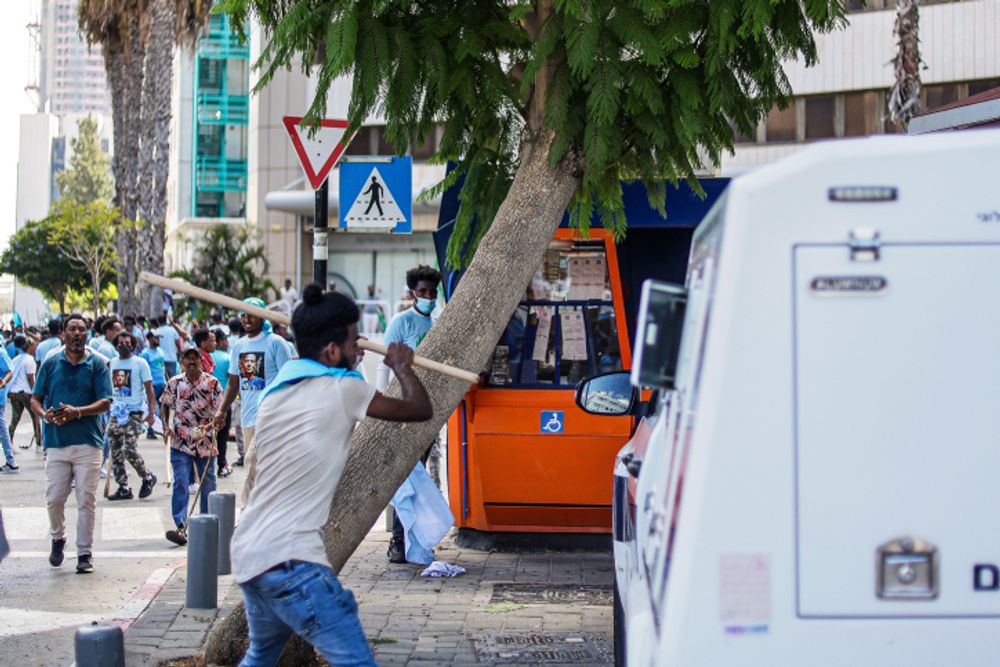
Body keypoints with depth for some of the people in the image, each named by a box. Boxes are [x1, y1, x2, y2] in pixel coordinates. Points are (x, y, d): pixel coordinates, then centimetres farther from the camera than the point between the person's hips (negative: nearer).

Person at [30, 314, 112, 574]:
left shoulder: (97, 365, 4)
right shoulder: (50, 364, 10)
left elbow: (105, 403, -2)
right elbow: (35, 399, 11)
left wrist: (77, 412, -17)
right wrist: (45, 414, -11)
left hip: (88, 442, -1)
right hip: (56, 442, 1)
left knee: (86, 500, -2)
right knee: (54, 498, 0)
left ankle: (85, 553, 6)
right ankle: (58, 538, 27)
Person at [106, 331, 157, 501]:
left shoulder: (140, 363, -2)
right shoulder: (112, 363, 11)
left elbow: (149, 389, -3)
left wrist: (151, 412, -9)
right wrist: (109, 405, 13)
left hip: (134, 412, -6)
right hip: (116, 412, 6)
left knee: (130, 450, -15)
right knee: (116, 453, 4)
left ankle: (148, 478, 6)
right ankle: (123, 488, 12)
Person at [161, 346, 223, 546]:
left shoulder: (212, 383, -4)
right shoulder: (175, 383, 2)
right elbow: (165, 405, 14)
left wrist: (212, 424, -26)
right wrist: (166, 426, -2)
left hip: (205, 442, 0)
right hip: (181, 443, 0)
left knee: (208, 484, 9)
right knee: (181, 484, -12)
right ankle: (181, 527, -19)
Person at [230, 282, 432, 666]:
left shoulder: (276, 392, 16)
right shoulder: (341, 389, -5)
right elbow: (421, 409, 6)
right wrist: (402, 367, 25)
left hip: (248, 553, 9)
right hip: (290, 560, -9)